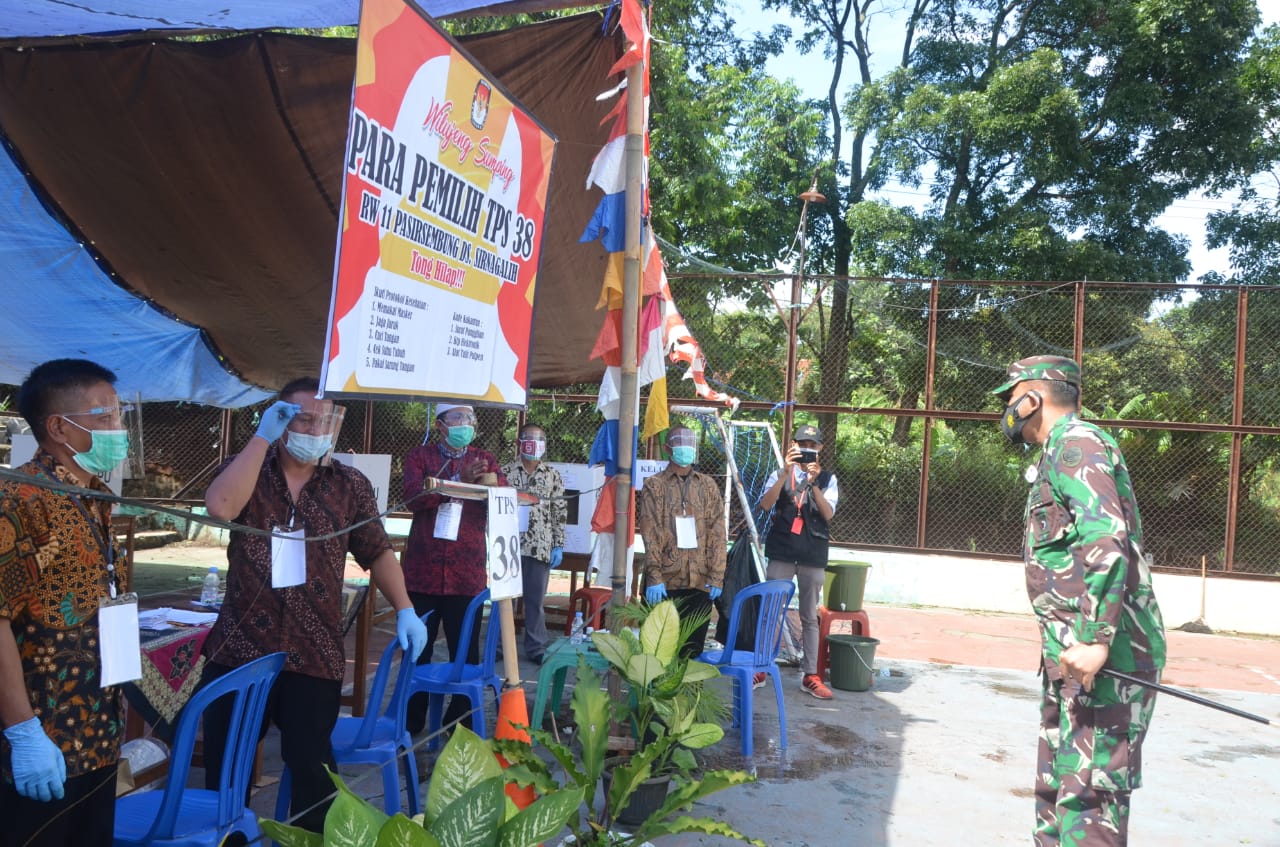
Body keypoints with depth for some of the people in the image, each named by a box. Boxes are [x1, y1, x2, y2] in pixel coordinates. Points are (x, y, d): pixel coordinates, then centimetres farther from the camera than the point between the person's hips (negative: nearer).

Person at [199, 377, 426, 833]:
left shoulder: (350, 486, 4)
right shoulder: (247, 469, 2)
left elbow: (378, 553, 7)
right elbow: (221, 506, -20)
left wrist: (404, 609, -4)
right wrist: (262, 436, -19)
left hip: (313, 654, 0)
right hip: (239, 647, 1)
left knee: (311, 766, 6)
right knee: (224, 767, 14)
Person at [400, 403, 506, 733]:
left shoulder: (485, 460, 11)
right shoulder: (420, 456, 5)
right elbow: (413, 497, -12)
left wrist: (493, 484, -23)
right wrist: (460, 482, -22)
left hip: (467, 573, 1)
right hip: (423, 570, -1)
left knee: (466, 653, 6)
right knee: (417, 649, 9)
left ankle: (461, 722, 19)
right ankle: (411, 721, 23)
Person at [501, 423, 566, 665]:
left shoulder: (553, 476, 6)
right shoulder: (505, 472, 3)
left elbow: (560, 513, 5)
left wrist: (558, 545, 0)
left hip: (540, 547, 1)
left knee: (536, 600, 8)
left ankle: (536, 648, 17)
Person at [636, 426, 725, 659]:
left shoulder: (708, 485, 11)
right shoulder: (654, 485, 3)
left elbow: (717, 533, 6)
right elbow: (651, 535, -4)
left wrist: (716, 576, -2)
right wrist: (654, 577, -13)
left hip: (700, 581, 2)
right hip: (664, 582, -2)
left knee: (693, 648, 6)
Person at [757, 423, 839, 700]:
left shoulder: (828, 479, 7)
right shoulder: (780, 474, 6)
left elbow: (828, 513, -8)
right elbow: (765, 504, -10)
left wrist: (814, 482, -21)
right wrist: (786, 473, -20)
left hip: (813, 555, 0)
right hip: (782, 551, 0)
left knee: (810, 617, 8)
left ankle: (811, 676, 13)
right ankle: (760, 669, 12)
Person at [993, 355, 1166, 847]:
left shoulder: (1076, 442, -12)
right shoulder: (1060, 452, 19)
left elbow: (1106, 539, -25)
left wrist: (1095, 638, -29)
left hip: (1101, 658, -10)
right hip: (1071, 655, 10)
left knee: (1088, 790, -8)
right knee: (1056, 784, 18)